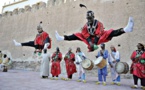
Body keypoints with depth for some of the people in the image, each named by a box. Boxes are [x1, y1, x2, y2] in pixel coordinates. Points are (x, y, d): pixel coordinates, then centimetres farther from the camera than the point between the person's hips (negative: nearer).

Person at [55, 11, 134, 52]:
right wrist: (90, 42, -26)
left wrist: (95, 43, -29)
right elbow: (85, 35, -10)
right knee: (78, 35, -1)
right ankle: (62, 38, 0)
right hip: (90, 41, 4)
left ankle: (125, 29, -42)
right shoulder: (86, 25, -1)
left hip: (99, 40, -3)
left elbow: (99, 34, -20)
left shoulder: (98, 23, -12)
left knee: (109, 33, -24)